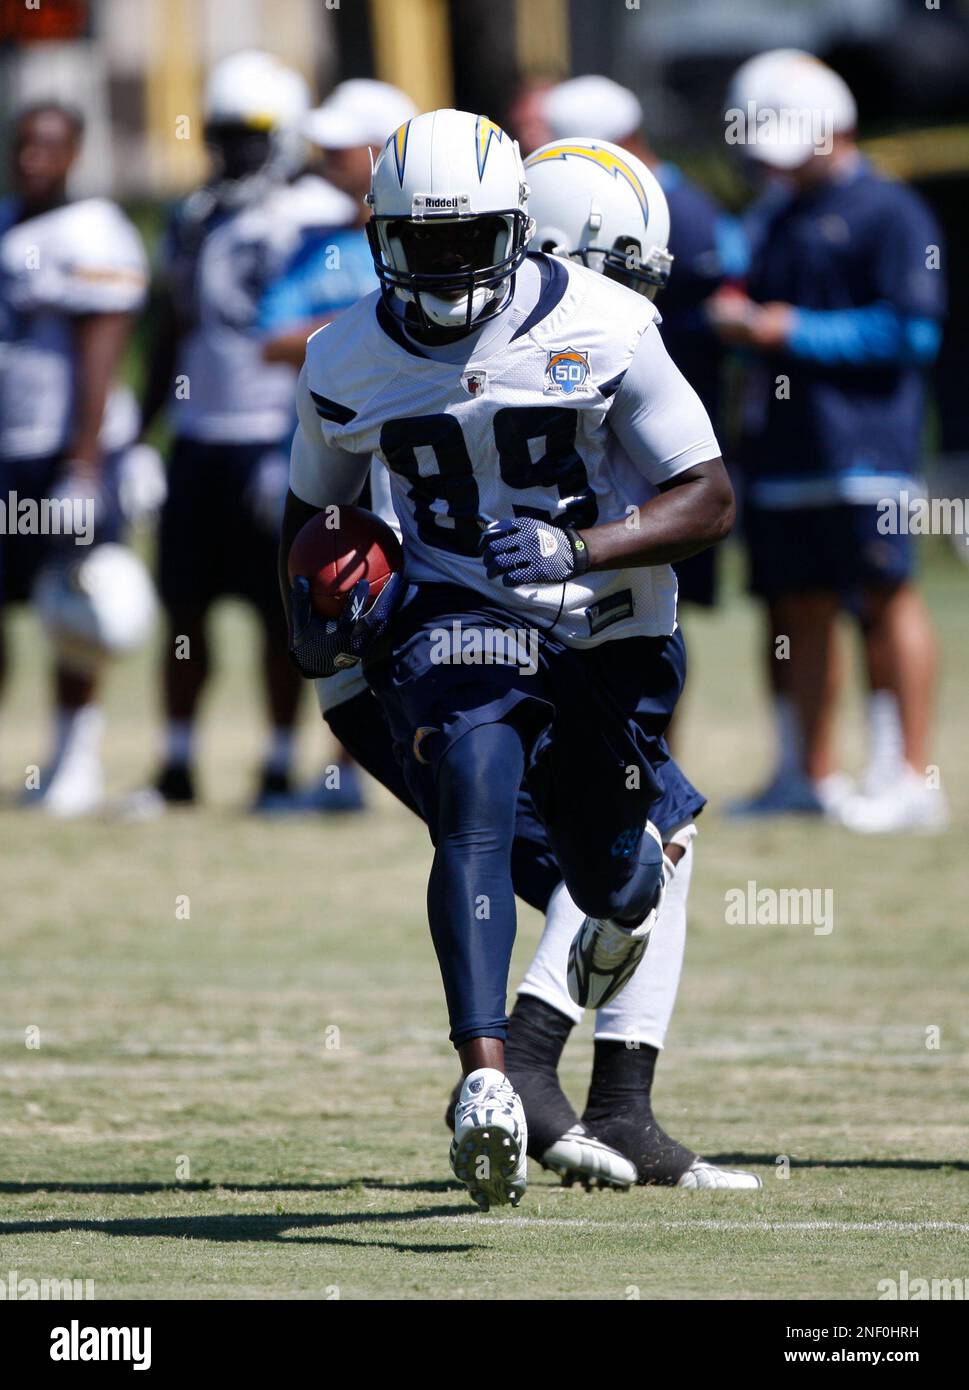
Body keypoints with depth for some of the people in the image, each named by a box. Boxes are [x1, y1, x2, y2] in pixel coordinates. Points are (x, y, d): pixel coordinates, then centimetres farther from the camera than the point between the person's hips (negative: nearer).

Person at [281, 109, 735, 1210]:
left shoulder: (599, 329, -14)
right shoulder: (350, 362, -3)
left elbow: (709, 501, -13)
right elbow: (313, 504, 16)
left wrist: (577, 550, -28)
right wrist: (313, 607, -4)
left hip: (608, 632, 0)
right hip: (453, 618, 0)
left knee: (608, 879, 11)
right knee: (474, 809, -28)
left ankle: (639, 882, 54)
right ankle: (486, 1084, -38)